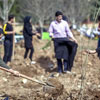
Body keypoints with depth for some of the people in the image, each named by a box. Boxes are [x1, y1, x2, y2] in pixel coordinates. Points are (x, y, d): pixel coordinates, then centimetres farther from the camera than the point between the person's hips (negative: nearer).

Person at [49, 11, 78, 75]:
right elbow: (50, 31, 8)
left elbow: (68, 31, 7)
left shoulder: (65, 23, 3)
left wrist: (73, 38, -1)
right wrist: (52, 35, -15)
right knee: (58, 55, 0)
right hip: (57, 40, 0)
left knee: (66, 54, -13)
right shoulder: (53, 23, 2)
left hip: (64, 39, 0)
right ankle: (60, 70, 6)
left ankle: (65, 68, -11)